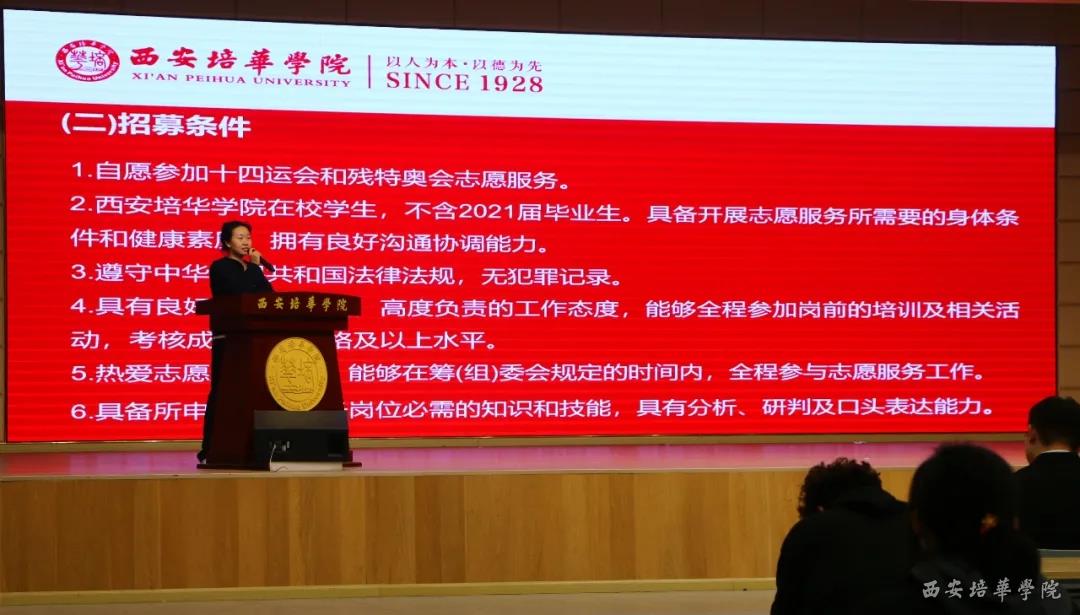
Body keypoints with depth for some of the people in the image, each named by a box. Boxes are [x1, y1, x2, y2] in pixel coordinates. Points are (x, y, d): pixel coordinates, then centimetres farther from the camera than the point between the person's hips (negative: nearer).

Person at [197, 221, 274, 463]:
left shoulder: (253, 269, 17)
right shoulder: (219, 267, -2)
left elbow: (270, 295, 6)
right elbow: (238, 292, -17)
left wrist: (257, 268, -1)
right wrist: (255, 267, -8)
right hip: (227, 337, -6)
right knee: (221, 390, -7)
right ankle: (210, 449, -5)